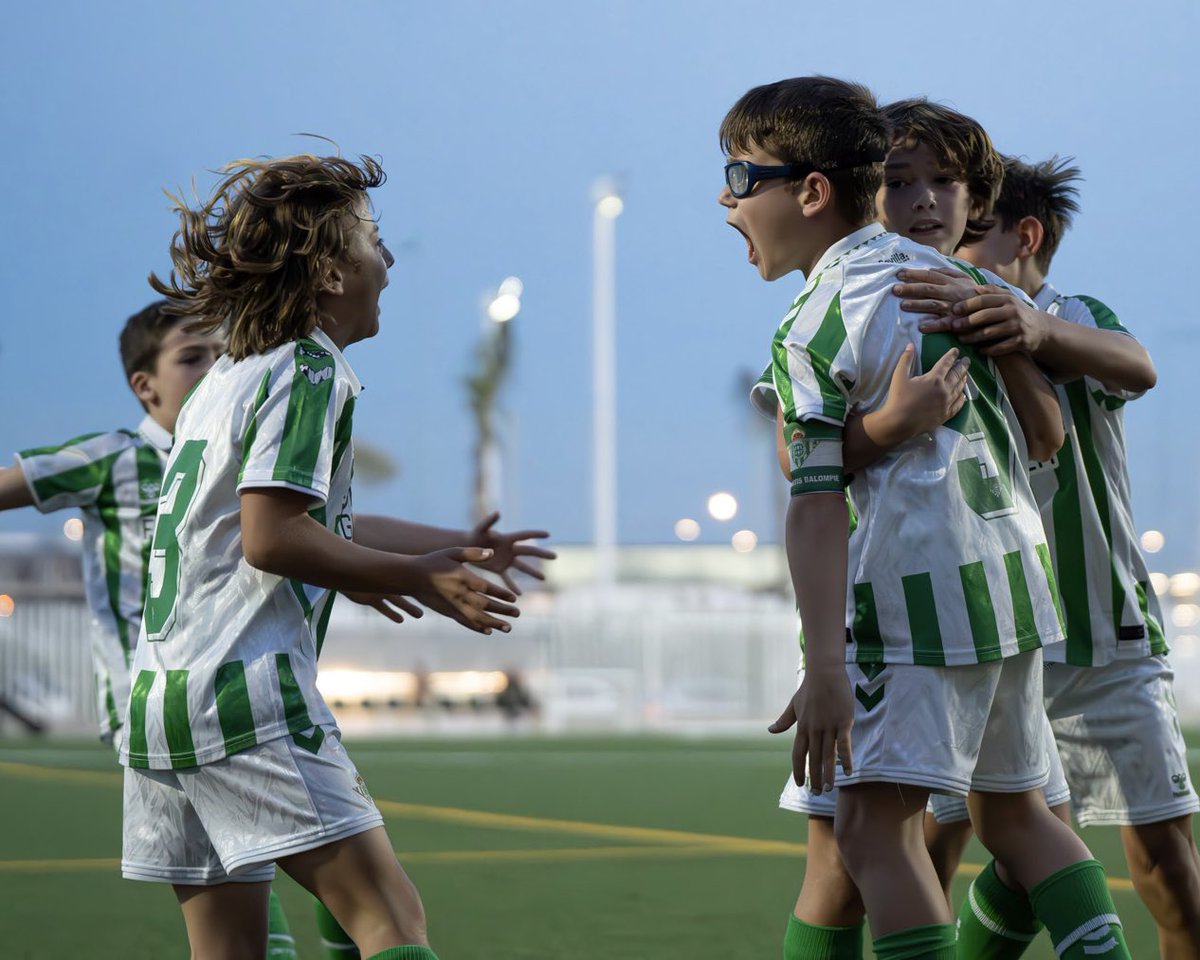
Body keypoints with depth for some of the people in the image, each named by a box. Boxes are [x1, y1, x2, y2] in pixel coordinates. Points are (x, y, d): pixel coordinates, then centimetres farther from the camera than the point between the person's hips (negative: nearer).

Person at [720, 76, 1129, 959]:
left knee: (875, 825, -10)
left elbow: (818, 505, -16)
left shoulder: (812, 333, -7)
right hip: (1016, 566, 8)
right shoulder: (943, 271, 13)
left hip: (920, 581, -8)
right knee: (1013, 809, 18)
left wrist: (826, 667, -21)